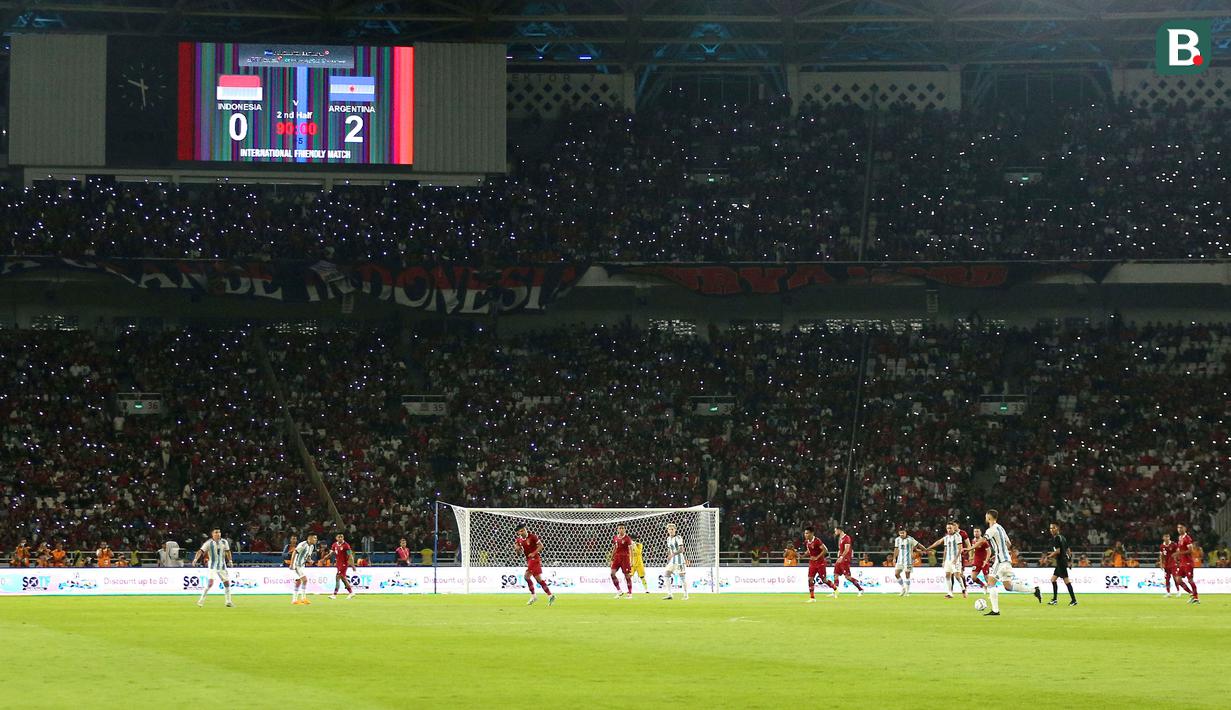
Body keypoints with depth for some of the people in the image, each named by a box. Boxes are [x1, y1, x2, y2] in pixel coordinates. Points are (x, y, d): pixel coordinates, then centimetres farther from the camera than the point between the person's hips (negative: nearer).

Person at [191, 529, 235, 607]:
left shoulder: (224, 542, 1)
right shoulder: (209, 543, -12)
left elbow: (227, 551, 17)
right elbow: (201, 551, -21)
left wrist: (230, 561, 16)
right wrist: (195, 559, -35)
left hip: (222, 566, 5)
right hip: (213, 566, -5)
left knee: (227, 583, 8)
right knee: (210, 582, -21)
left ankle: (228, 601, 23)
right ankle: (201, 600, -14)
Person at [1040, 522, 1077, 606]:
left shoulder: (1057, 538, -12)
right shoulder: (1062, 537, 16)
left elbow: (1058, 551, -19)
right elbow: (1068, 550, 20)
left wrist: (1048, 557, -12)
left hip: (1061, 562, -10)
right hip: (1060, 563, 10)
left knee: (1066, 580, -11)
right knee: (1053, 579, 13)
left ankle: (1073, 600, -12)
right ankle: (1054, 600, 15)